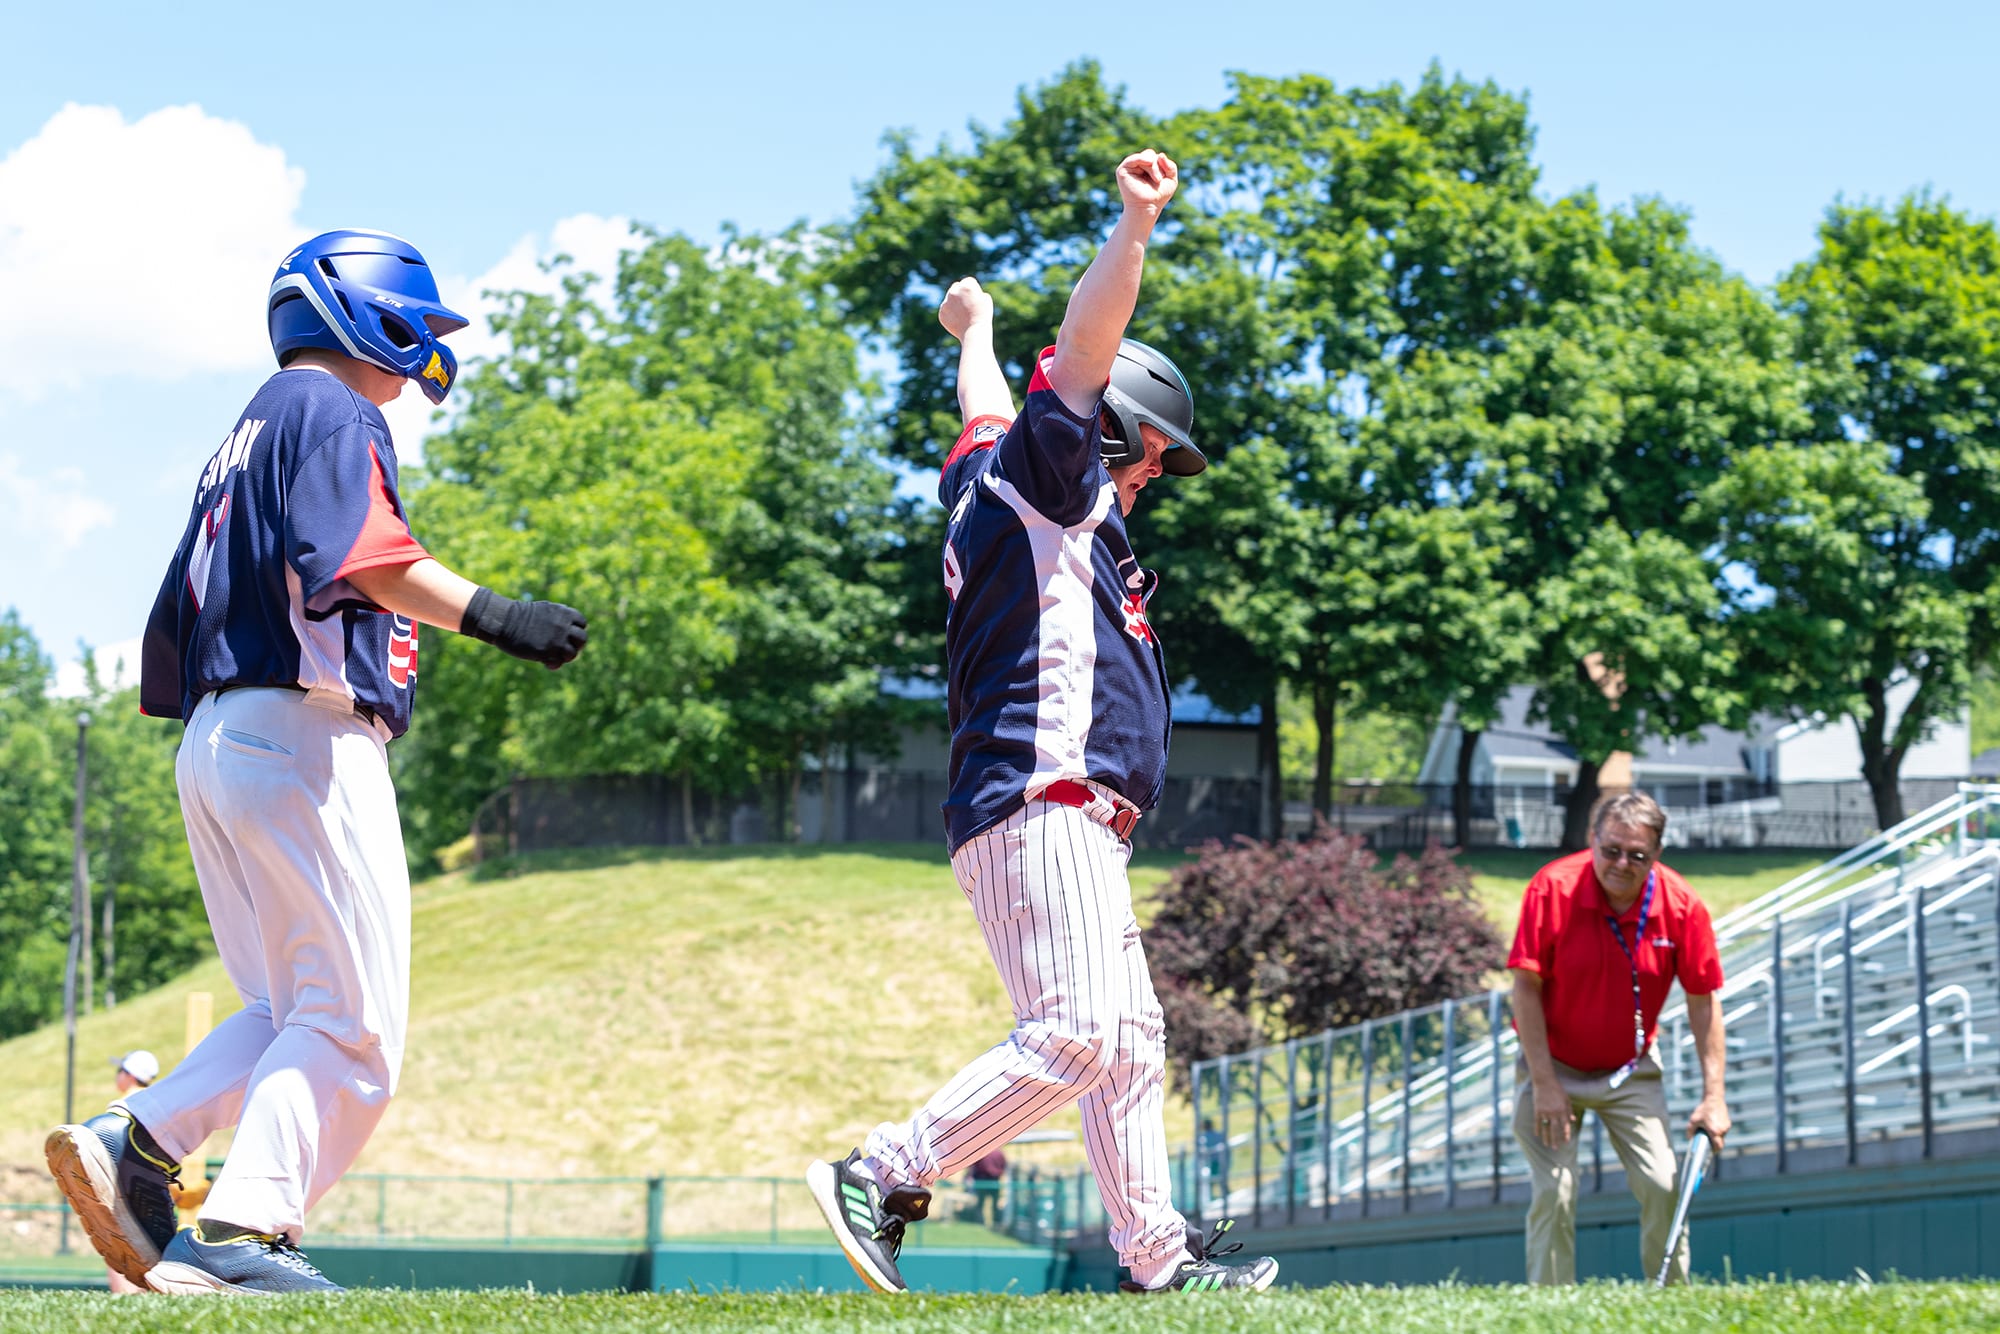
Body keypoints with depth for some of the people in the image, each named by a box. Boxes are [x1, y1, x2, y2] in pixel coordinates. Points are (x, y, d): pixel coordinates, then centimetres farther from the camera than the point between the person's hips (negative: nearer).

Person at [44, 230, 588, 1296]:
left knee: (288, 1012, 13)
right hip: (305, 732, -10)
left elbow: (179, 614, 24)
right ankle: (242, 1231, -15)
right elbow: (351, 550, -22)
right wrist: (490, 616, -28)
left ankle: (135, 1148, -2)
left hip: (213, 746, 10)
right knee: (352, 1020, -7)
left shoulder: (248, 433, 26)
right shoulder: (330, 411, -3)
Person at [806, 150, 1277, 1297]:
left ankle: (1161, 1256, 9)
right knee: (1073, 1034, -19)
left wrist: (977, 331, 62)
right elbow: (1081, 356, -16)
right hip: (1041, 802, -11)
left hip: (1074, 824, 11)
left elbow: (989, 410, 44)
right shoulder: (1042, 474, -2)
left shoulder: (989, 475, 24)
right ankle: (882, 1177, -18)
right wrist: (1136, 229, -26)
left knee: (1129, 1038, 9)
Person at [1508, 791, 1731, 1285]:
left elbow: (1702, 1000, -4)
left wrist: (1713, 1096, -7)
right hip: (1553, 1065, -2)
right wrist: (1544, 1083, -18)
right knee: (1554, 1191, -11)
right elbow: (1525, 989, -16)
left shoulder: (1681, 906, -14)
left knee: (1661, 1184, -8)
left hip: (1632, 1071, 2)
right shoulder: (1552, 888, -20)